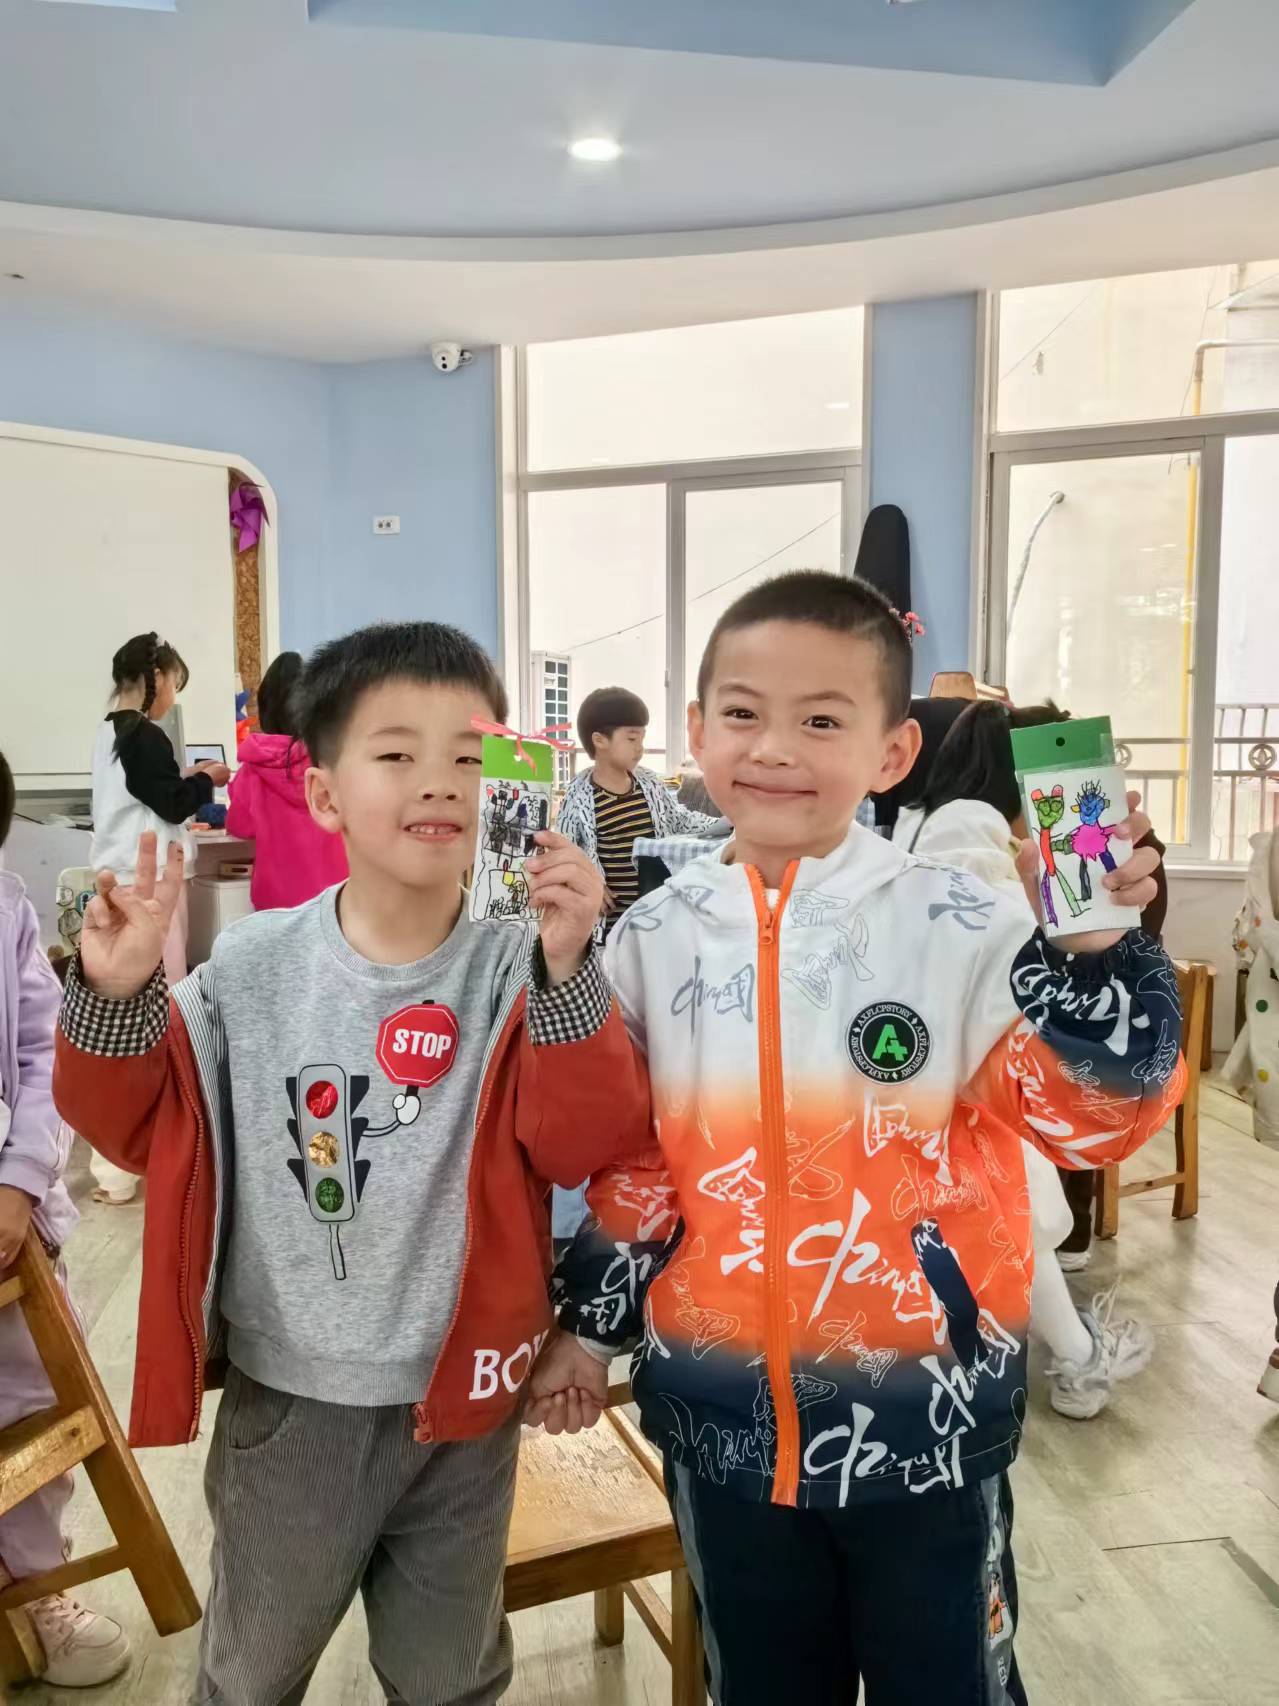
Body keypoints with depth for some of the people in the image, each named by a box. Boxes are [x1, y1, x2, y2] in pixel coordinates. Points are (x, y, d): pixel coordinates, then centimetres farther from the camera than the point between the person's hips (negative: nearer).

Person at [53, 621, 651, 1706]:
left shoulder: (516, 973, -16)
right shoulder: (252, 966, -11)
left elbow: (592, 1143, -24)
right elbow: (141, 1127, 0)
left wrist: (566, 970, -35)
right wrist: (117, 996, -18)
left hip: (461, 1394, 0)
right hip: (285, 1392, 1)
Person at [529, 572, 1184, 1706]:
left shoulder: (958, 929, -13)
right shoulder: (657, 939, -4)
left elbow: (1095, 1118, -12)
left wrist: (1094, 950, -26)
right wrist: (589, 1319, 8)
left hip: (927, 1413, -2)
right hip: (723, 1417, 3)